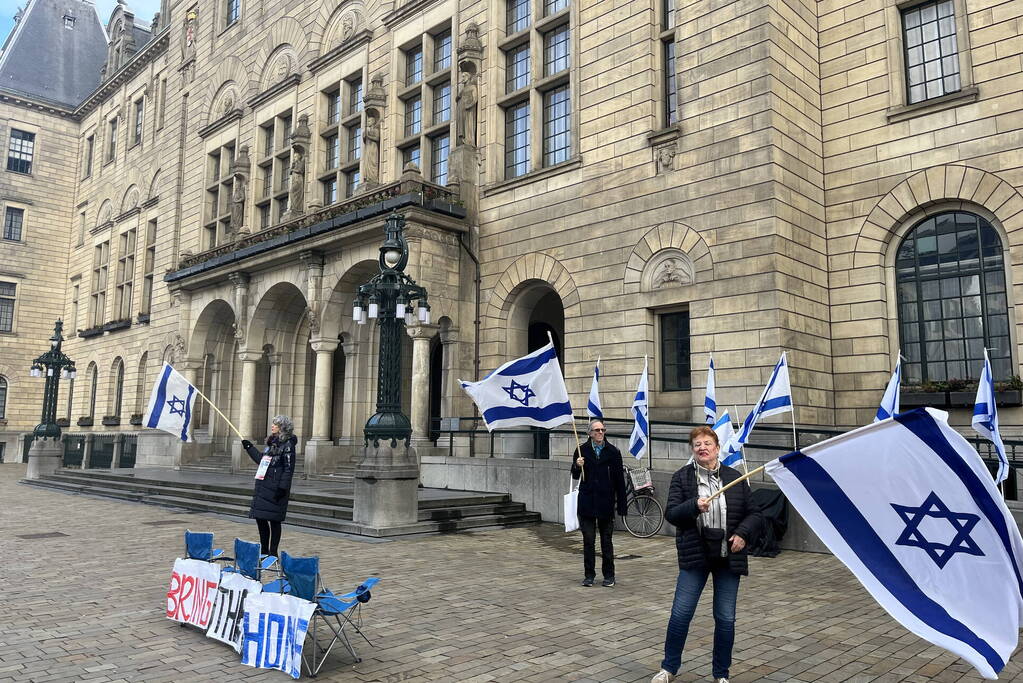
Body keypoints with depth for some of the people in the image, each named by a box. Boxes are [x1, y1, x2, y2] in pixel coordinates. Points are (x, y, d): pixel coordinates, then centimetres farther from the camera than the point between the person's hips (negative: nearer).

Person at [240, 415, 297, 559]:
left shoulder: (288, 445, -10)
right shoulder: (271, 442, 15)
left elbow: (288, 469, -14)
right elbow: (261, 460, 25)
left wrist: (282, 488, -19)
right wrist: (249, 447, 25)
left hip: (275, 488, -8)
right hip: (263, 487, 8)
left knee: (274, 520, -1)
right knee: (260, 518, 10)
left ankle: (273, 552, 9)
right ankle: (264, 551, 23)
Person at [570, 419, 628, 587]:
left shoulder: (613, 452, 1)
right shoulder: (582, 450, 2)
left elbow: (619, 480, 2)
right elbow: (575, 477, 7)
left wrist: (621, 505, -1)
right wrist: (577, 466, -16)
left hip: (606, 502, 0)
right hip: (587, 502, 0)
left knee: (606, 541, 7)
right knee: (588, 541, 5)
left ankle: (609, 575, 18)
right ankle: (589, 575, 16)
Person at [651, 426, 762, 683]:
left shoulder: (734, 478, 3)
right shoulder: (682, 477, 0)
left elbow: (753, 514, 9)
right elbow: (671, 514, -7)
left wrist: (743, 534, -10)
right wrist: (694, 506, -25)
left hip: (728, 556, 1)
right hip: (695, 556, -1)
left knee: (726, 618, 6)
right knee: (680, 613, -1)